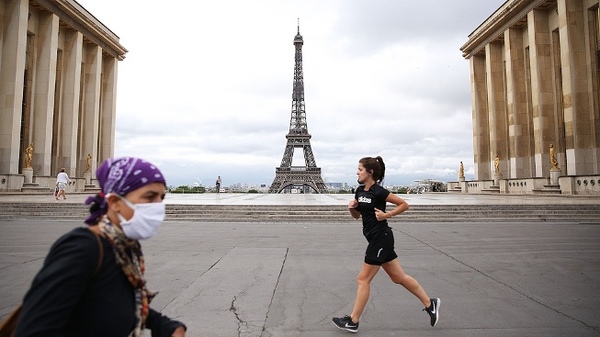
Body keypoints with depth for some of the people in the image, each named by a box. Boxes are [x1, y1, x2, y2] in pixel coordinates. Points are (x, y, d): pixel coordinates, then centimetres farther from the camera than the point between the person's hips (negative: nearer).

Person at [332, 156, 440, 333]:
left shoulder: (379, 192, -16)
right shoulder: (359, 190, 7)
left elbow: (404, 204, -9)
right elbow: (357, 215, 16)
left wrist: (387, 214, -17)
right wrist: (352, 207, -4)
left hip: (381, 239, -9)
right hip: (376, 239, 9)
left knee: (363, 279, -1)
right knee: (398, 277, 16)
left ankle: (353, 321, 12)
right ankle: (430, 303, 29)